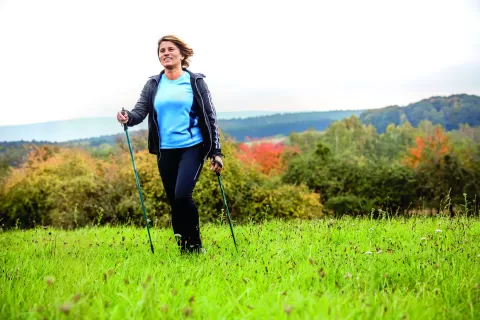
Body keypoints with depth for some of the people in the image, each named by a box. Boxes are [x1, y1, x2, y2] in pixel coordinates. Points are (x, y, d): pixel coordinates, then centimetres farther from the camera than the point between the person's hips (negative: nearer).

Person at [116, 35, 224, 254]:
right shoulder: (153, 84, 9)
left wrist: (216, 152, -3)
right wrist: (128, 118, -24)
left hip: (192, 147, -4)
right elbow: (140, 110, 0)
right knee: (174, 202, 7)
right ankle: (183, 248, 20)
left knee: (182, 195, -19)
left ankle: (196, 245, -1)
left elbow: (210, 117, 1)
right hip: (165, 151, 4)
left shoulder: (195, 82, 1)